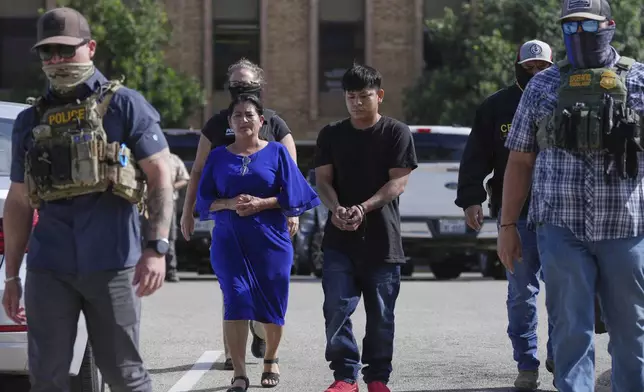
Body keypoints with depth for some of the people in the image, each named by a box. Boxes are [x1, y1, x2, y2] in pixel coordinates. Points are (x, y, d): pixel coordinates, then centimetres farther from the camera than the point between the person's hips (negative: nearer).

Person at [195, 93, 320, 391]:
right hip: (229, 241, 0)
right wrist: (229, 204, -13)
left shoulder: (276, 152, 4)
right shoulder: (218, 157, 9)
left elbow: (291, 196, 0)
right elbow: (204, 201, 7)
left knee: (272, 304, 5)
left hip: (270, 240, 0)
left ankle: (270, 360, 30)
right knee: (236, 302, -12)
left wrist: (261, 203, -15)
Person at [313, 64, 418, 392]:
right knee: (336, 309, -5)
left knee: (380, 314, 4)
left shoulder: (397, 133, 1)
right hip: (339, 239, 2)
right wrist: (336, 208, -16)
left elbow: (398, 181, -6)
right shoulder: (331, 135, 10)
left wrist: (364, 208, -20)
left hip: (381, 237, -2)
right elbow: (323, 179, 6)